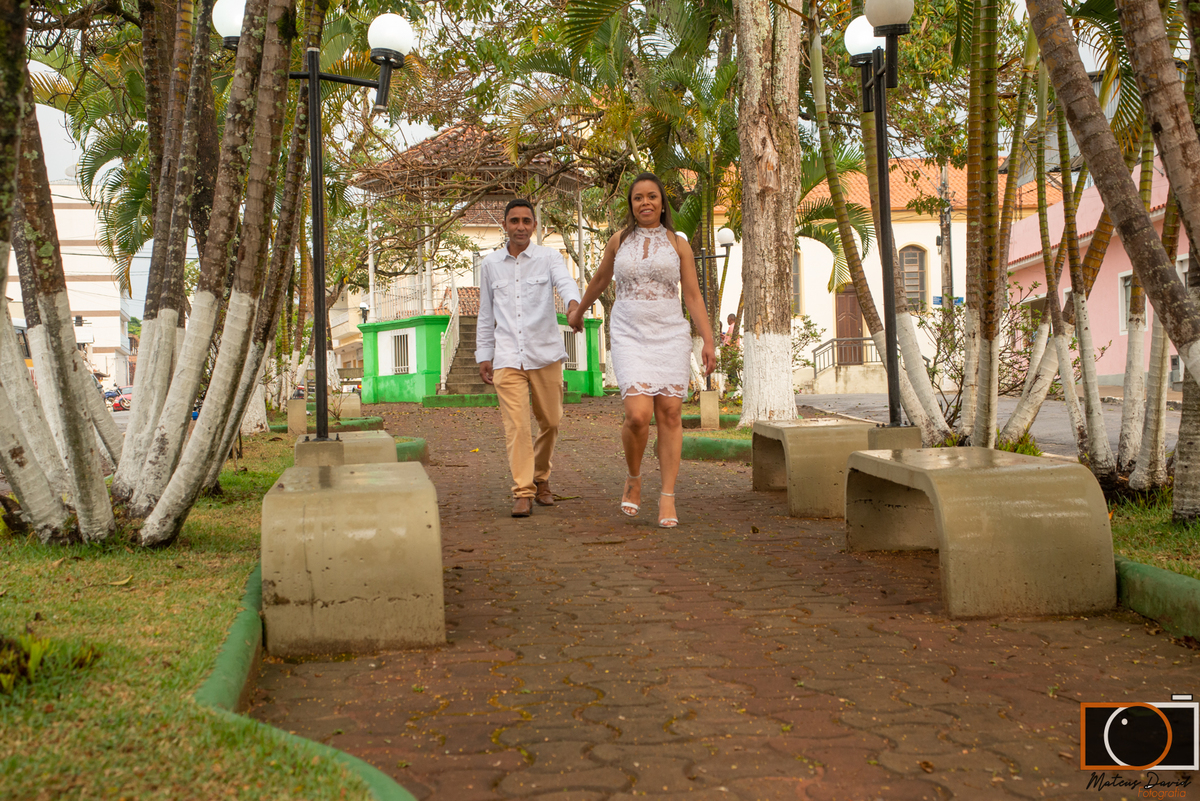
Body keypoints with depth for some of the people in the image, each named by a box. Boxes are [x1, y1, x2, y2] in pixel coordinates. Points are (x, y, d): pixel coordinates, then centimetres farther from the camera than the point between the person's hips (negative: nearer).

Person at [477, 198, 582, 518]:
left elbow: (565, 282, -18)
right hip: (507, 357, 0)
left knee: (550, 421, 7)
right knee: (516, 425, -10)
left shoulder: (548, 258, 3)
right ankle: (523, 493, -7)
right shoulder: (490, 265, 11)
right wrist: (483, 355, 14)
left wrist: (573, 302, -41)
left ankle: (541, 478, 29)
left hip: (545, 353, 0)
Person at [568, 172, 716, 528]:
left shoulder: (677, 244, 6)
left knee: (670, 414, -4)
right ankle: (633, 478, 13)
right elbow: (600, 280, 25)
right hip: (630, 337, 0)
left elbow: (693, 296, 4)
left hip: (670, 335, 1)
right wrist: (578, 311, 38)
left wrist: (708, 341, -5)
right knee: (638, 415, -15)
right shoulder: (619, 241, 8)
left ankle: (668, 498, 4)